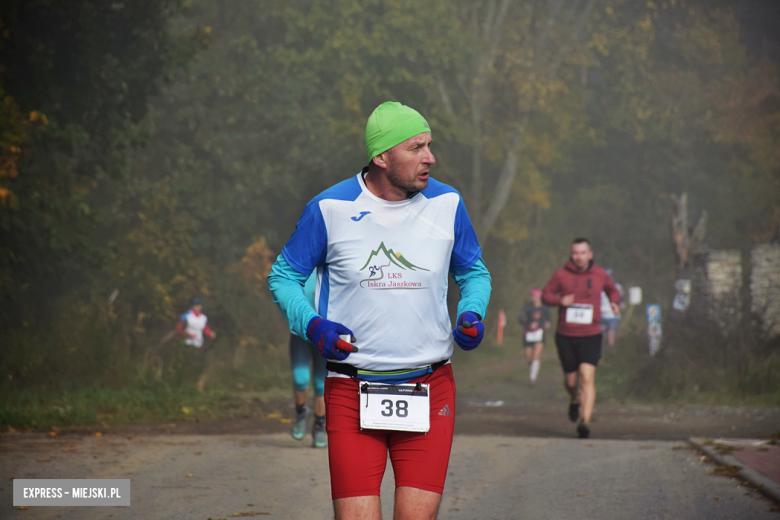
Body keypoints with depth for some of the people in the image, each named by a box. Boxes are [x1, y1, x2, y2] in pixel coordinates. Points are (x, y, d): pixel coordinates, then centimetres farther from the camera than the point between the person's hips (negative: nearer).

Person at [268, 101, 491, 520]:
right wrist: (311, 325, -9)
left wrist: (472, 314, -2)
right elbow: (283, 276, 9)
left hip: (430, 391, 2)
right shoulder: (330, 209, -3)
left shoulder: (447, 204, 3)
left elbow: (473, 272, 19)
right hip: (351, 392, -2)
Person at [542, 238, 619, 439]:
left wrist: (614, 302, 0)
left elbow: (612, 290, 22)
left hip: (590, 336, -1)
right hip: (566, 337, 1)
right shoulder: (561, 274, -2)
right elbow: (546, 295, 6)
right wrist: (560, 300, -15)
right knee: (570, 380, 11)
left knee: (587, 378, -17)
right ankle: (575, 401, 46)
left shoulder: (600, 275, 2)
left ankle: (585, 422, -24)